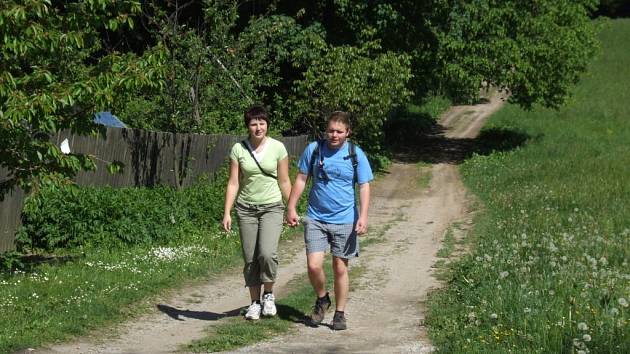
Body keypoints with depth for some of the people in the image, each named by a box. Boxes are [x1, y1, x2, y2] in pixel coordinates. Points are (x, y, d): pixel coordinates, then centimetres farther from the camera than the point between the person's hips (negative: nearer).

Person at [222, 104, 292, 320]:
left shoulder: (278, 148, -3)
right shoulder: (238, 149, -2)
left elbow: (284, 182, 4)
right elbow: (233, 183, -1)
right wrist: (226, 213, -6)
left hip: (272, 207, -2)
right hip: (246, 209, 2)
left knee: (267, 253, -20)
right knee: (250, 259, 4)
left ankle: (268, 294, 2)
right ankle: (255, 302, 18)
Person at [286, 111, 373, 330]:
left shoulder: (356, 155, -2)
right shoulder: (313, 150, 1)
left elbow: (364, 187, -2)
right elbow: (301, 180, 9)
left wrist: (363, 216, -13)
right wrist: (291, 208, 5)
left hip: (345, 221, -1)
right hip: (316, 219, 1)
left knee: (340, 268, 5)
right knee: (314, 265, -10)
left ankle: (340, 314, 18)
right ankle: (322, 300, 18)